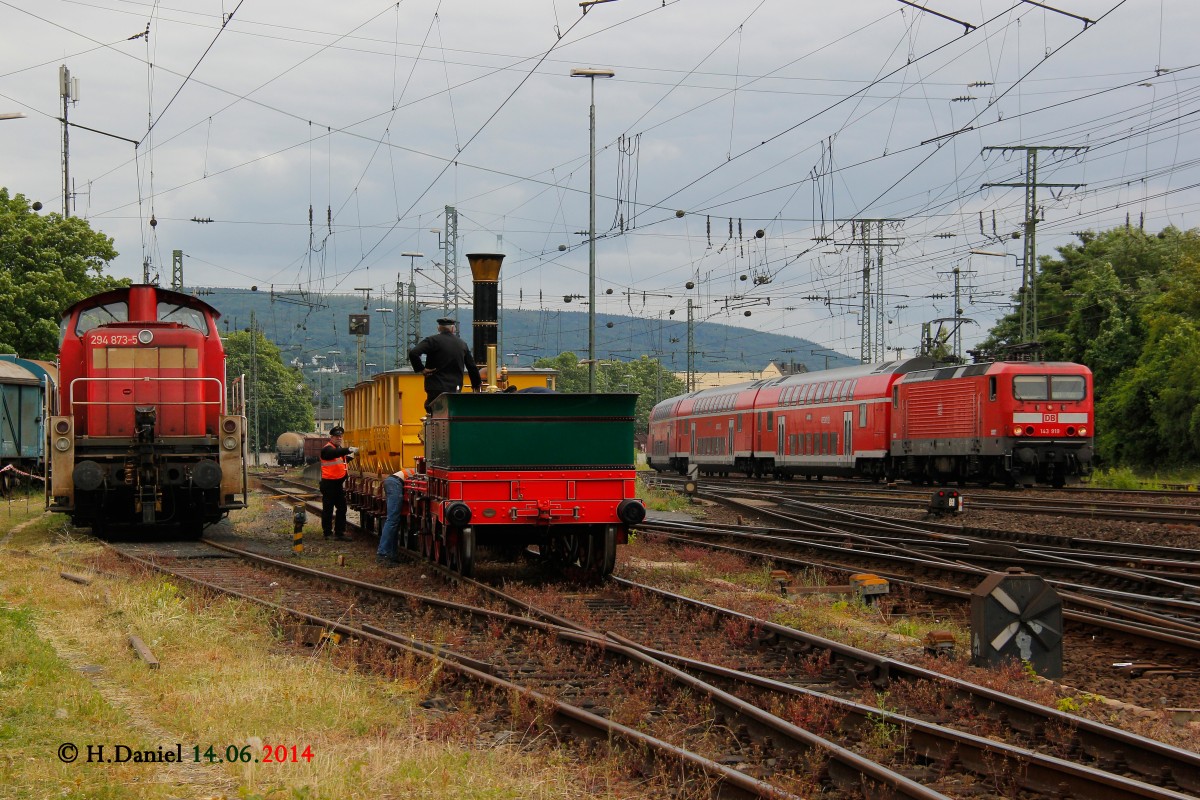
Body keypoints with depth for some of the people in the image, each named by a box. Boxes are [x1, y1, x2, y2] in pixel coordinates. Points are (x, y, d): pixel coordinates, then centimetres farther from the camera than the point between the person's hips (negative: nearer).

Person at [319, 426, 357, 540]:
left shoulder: (339, 448, 16)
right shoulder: (327, 449, -13)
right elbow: (335, 453, -37)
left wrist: (349, 457, 12)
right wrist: (348, 450, -49)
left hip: (339, 483, 9)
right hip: (329, 483, -9)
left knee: (342, 508, 9)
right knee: (328, 509, -1)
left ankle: (339, 533, 15)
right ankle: (327, 533, 6)